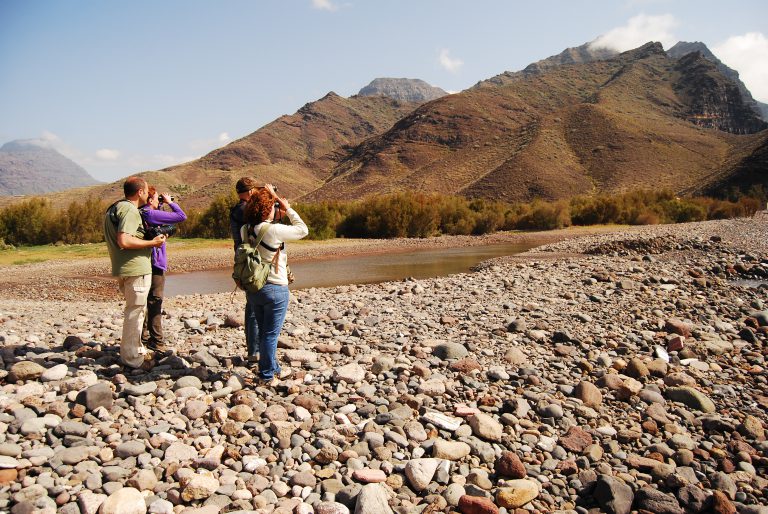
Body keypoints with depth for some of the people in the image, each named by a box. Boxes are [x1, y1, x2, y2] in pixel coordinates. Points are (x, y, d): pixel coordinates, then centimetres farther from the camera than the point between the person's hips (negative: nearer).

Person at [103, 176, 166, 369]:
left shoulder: (115, 208, 16)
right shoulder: (130, 210, -16)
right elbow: (124, 241, -27)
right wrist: (152, 243, -18)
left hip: (124, 269, 10)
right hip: (136, 268, -10)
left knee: (135, 310, 21)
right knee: (135, 311, -2)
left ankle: (137, 349, 33)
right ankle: (132, 357, 6)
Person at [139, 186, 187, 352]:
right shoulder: (152, 214, -16)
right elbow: (181, 216, -17)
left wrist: (162, 206, 14)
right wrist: (170, 202, -2)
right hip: (155, 264, -9)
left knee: (145, 301, 16)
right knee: (155, 303, -5)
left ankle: (143, 337, 25)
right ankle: (156, 342, -1)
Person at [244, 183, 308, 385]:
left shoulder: (248, 230, -1)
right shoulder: (274, 230, -21)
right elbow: (303, 230, -10)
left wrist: (270, 195, 10)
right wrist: (288, 209, -2)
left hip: (254, 288, 7)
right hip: (275, 289, -7)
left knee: (264, 333, 18)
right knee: (270, 335, 4)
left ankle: (273, 369, 33)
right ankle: (267, 376, 14)